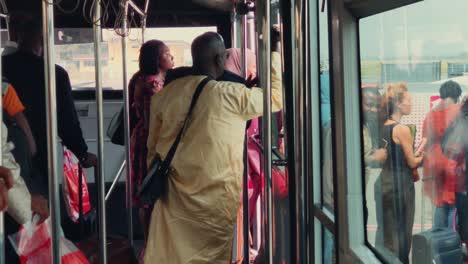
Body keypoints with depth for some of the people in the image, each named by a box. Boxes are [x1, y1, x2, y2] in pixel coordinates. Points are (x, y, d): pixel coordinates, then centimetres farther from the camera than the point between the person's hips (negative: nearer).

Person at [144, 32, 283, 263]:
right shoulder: (232, 95, -13)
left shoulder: (165, 94, 1)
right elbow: (277, 98, 2)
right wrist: (274, 54, 12)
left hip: (174, 194, 4)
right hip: (215, 196, -4)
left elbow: (153, 147, 11)